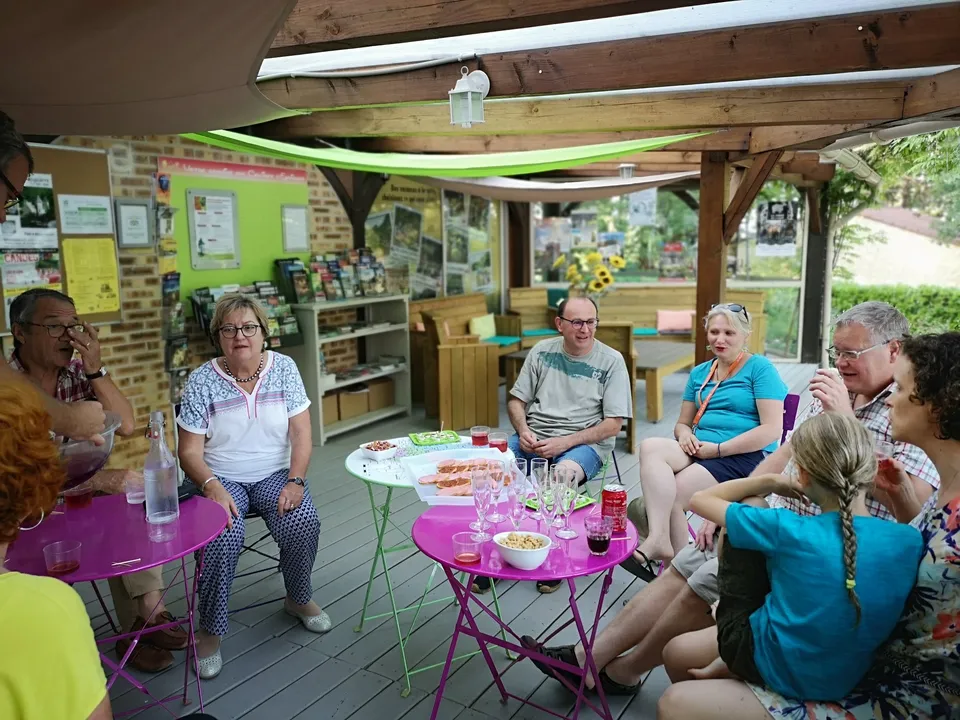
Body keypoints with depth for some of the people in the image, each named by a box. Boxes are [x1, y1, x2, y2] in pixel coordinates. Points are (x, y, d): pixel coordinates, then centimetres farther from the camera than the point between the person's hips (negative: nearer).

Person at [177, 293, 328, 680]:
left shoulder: (283, 368, -2)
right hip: (221, 478, -1)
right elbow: (190, 452, -6)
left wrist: (295, 481, -17)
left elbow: (301, 433, -3)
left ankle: (298, 599, 8)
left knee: (303, 524, -24)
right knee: (223, 536, -30)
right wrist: (212, 486, -25)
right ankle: (210, 630, -6)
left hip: (274, 474, 2)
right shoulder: (201, 380, -6)